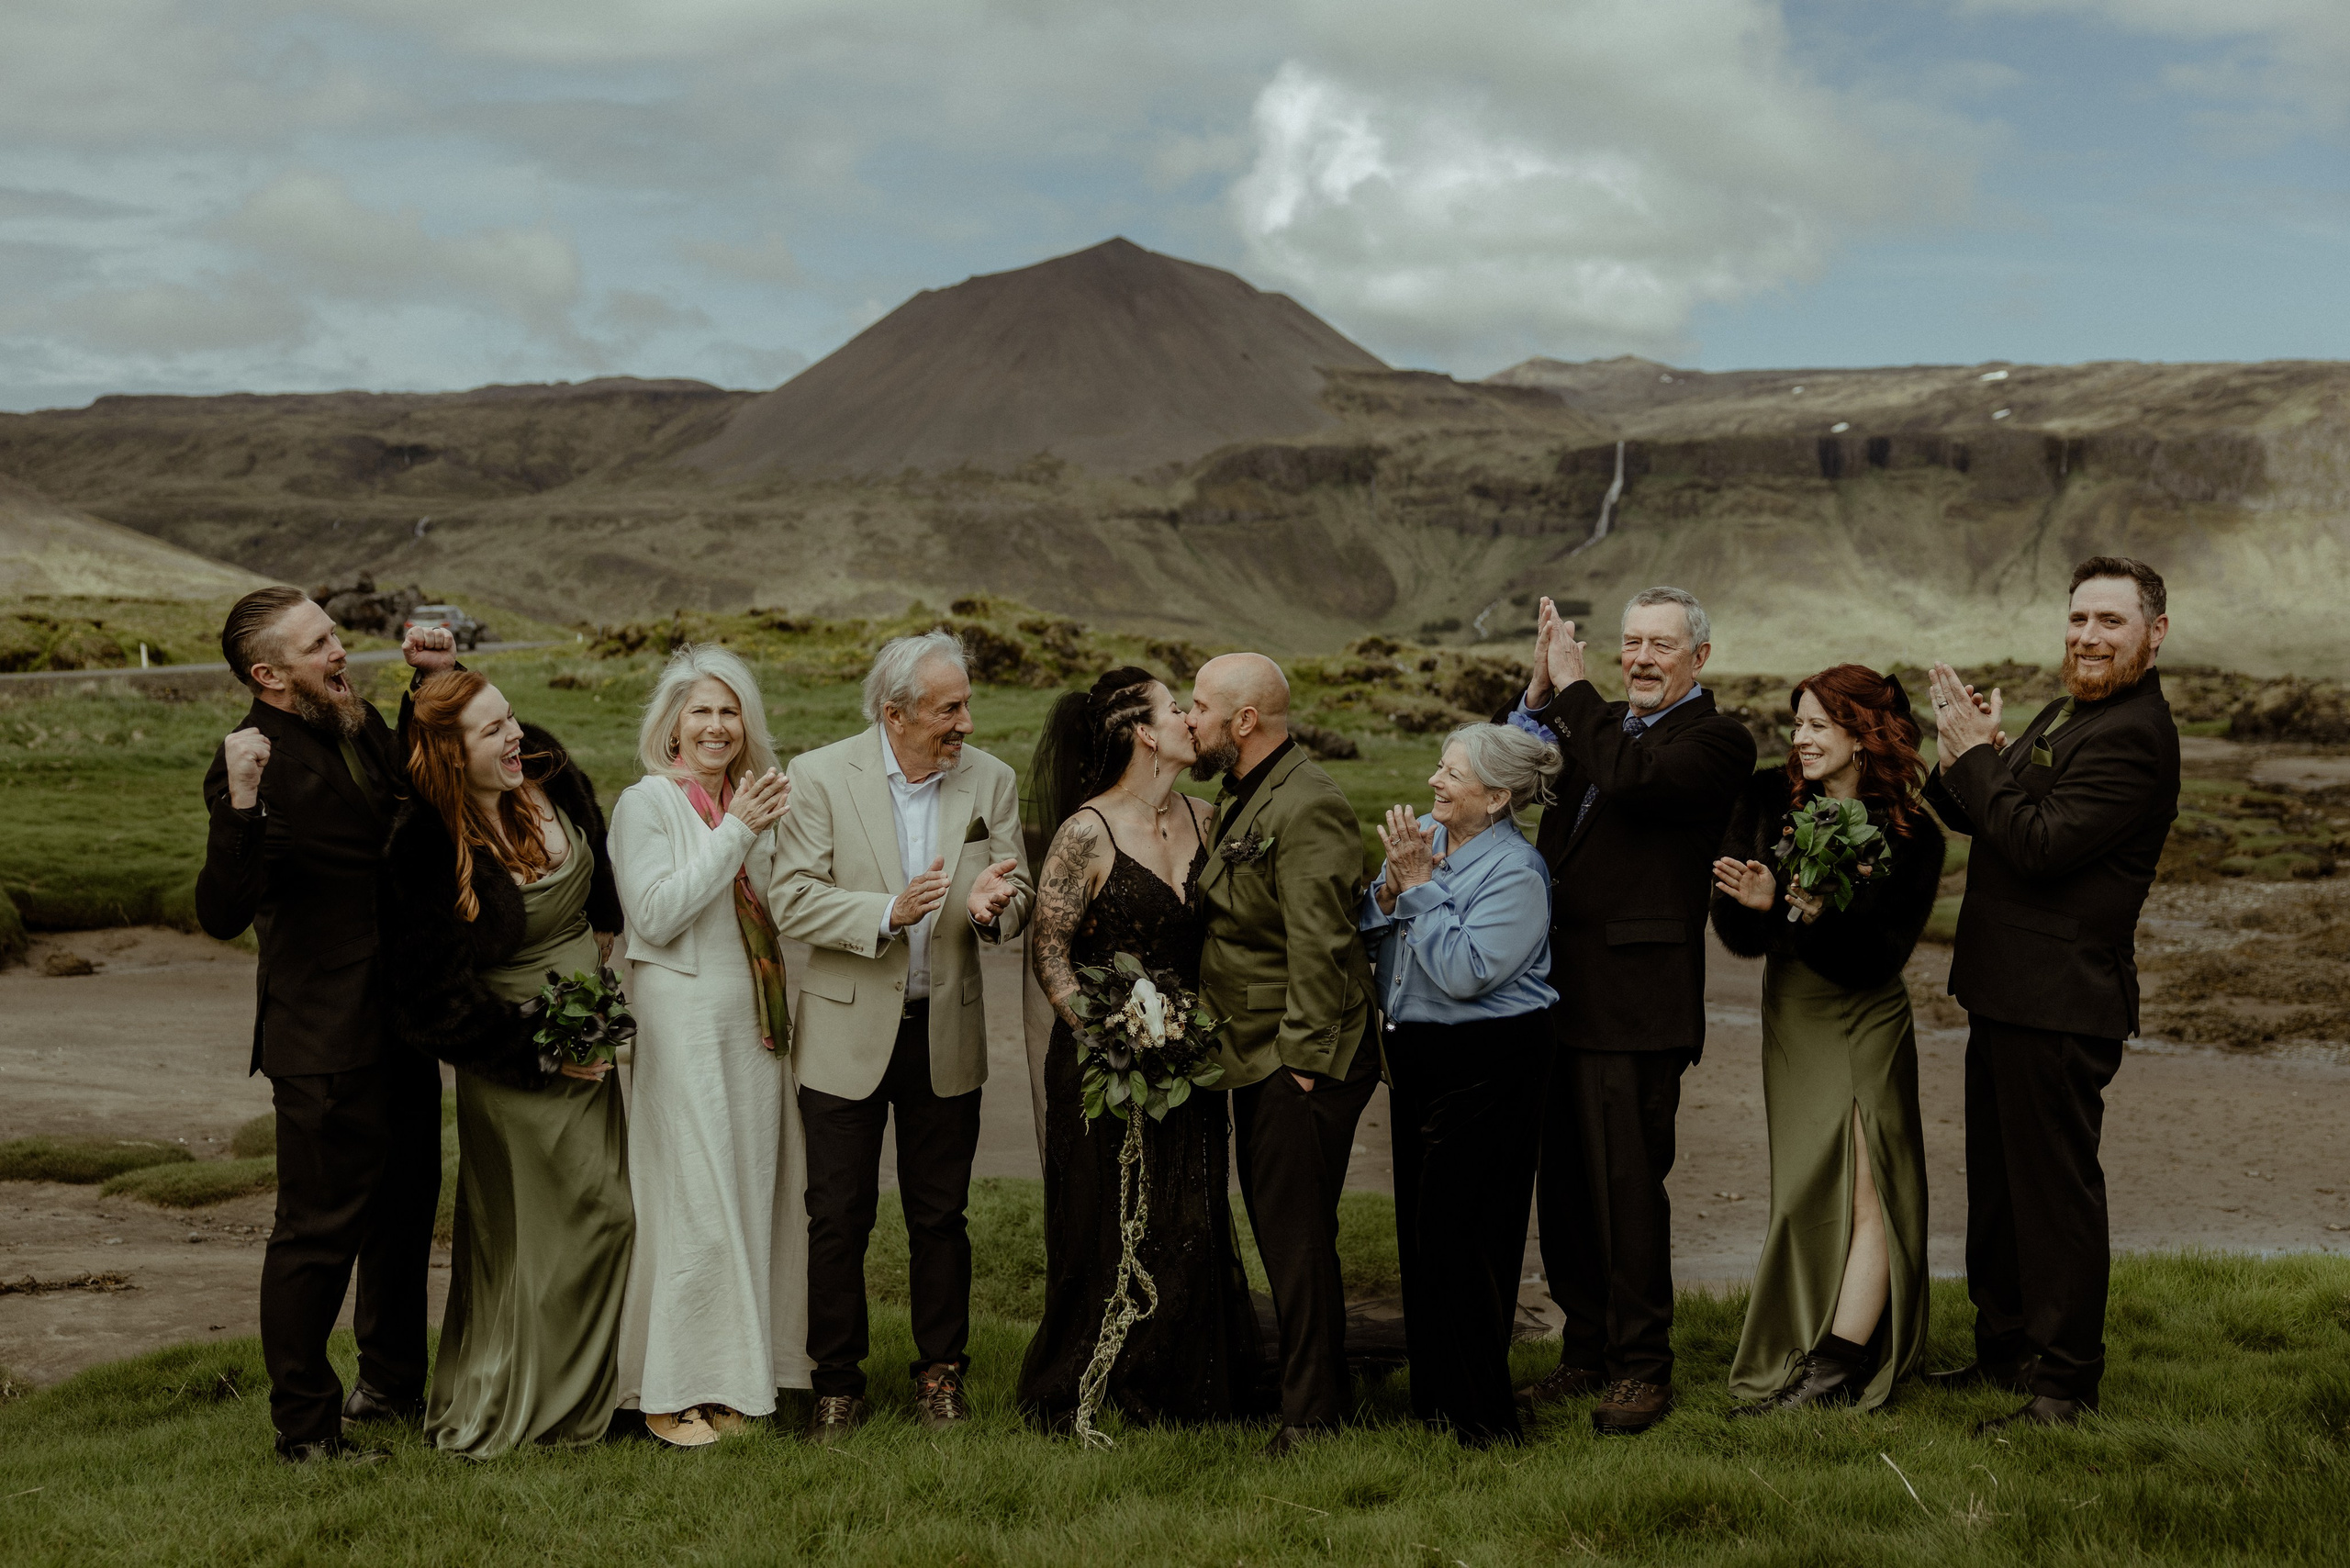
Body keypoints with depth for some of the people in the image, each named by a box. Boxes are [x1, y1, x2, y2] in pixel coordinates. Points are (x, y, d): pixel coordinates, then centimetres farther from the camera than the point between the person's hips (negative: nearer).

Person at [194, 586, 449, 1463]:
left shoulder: (360, 725, 5)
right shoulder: (258, 759, -19)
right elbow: (222, 915, -27)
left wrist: (436, 684, 11)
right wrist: (240, 806, -41)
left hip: (398, 1025, 9)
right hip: (325, 1039, -9)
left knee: (404, 1208, 22)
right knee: (320, 1229, 1)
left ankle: (393, 1385, 39)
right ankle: (304, 1428, 14)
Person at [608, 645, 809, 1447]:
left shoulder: (755, 803, 14)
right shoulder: (645, 803, -5)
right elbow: (657, 914, -15)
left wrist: (774, 832, 6)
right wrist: (734, 835, -15)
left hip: (755, 1021, 7)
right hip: (681, 1024, -7)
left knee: (751, 1192, 8)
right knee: (690, 1198, -6)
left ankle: (734, 1376, 17)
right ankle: (669, 1392, 3)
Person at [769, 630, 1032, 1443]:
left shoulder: (991, 782, 1)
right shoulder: (819, 777, -8)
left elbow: (1018, 898, 3)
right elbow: (792, 899, -12)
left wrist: (990, 907, -21)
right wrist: (888, 912, -25)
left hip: (947, 1033, 2)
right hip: (849, 1032, -2)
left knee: (941, 1214, 10)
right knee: (838, 1216, 4)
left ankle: (941, 1370, 24)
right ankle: (837, 1380, 17)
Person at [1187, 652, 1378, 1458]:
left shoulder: (1307, 808, -18)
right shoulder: (1242, 799, 15)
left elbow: (1320, 947, -21)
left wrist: (1303, 1057, -20)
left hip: (1301, 1066, -10)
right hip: (1255, 1059, 10)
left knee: (1298, 1237, -3)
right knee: (1277, 1231, 16)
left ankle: (1312, 1411, 6)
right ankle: (1314, 1382, 27)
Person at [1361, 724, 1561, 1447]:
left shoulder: (1515, 872, -17)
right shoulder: (1427, 835, 6)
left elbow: (1463, 973, -25)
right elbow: (1368, 932, 6)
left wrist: (1421, 885, -20)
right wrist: (1391, 885, -13)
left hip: (1487, 1065, -8)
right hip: (1417, 1056, 8)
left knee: (1460, 1231, -5)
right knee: (1419, 1226, 14)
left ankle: (1478, 1410, 5)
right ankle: (1433, 1393, 26)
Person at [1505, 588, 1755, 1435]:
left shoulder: (1716, 739, -7)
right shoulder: (1597, 723, 17)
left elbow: (1631, 775, -25)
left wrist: (1571, 685, -15)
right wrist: (1540, 688, -3)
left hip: (1634, 1000, -7)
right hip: (1559, 992, 7)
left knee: (1627, 1184, -3)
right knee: (1564, 1182, 13)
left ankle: (1642, 1367, 8)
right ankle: (1587, 1351, 25)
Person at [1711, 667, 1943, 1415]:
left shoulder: (1910, 835, -9)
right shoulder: (1768, 799, -1)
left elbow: (1878, 956, -15)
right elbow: (1736, 934, -3)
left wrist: (1817, 917, -31)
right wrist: (1755, 903, -25)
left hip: (1867, 1024, -3)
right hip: (1790, 1020, 3)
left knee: (1867, 1192, -9)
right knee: (1805, 1192, 9)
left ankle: (1836, 1366, -8)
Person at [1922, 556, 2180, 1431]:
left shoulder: (2133, 736, -17)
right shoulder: (2068, 715, 16)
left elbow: (2041, 842, -25)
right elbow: (1989, 821, 14)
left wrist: (1975, 752, -18)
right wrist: (1963, 757, -5)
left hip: (2060, 1005, -10)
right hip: (2009, 995, 10)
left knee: (2055, 1188, -2)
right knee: (1998, 1184, 19)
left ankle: (2065, 1383, 7)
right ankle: (2005, 1350, 32)